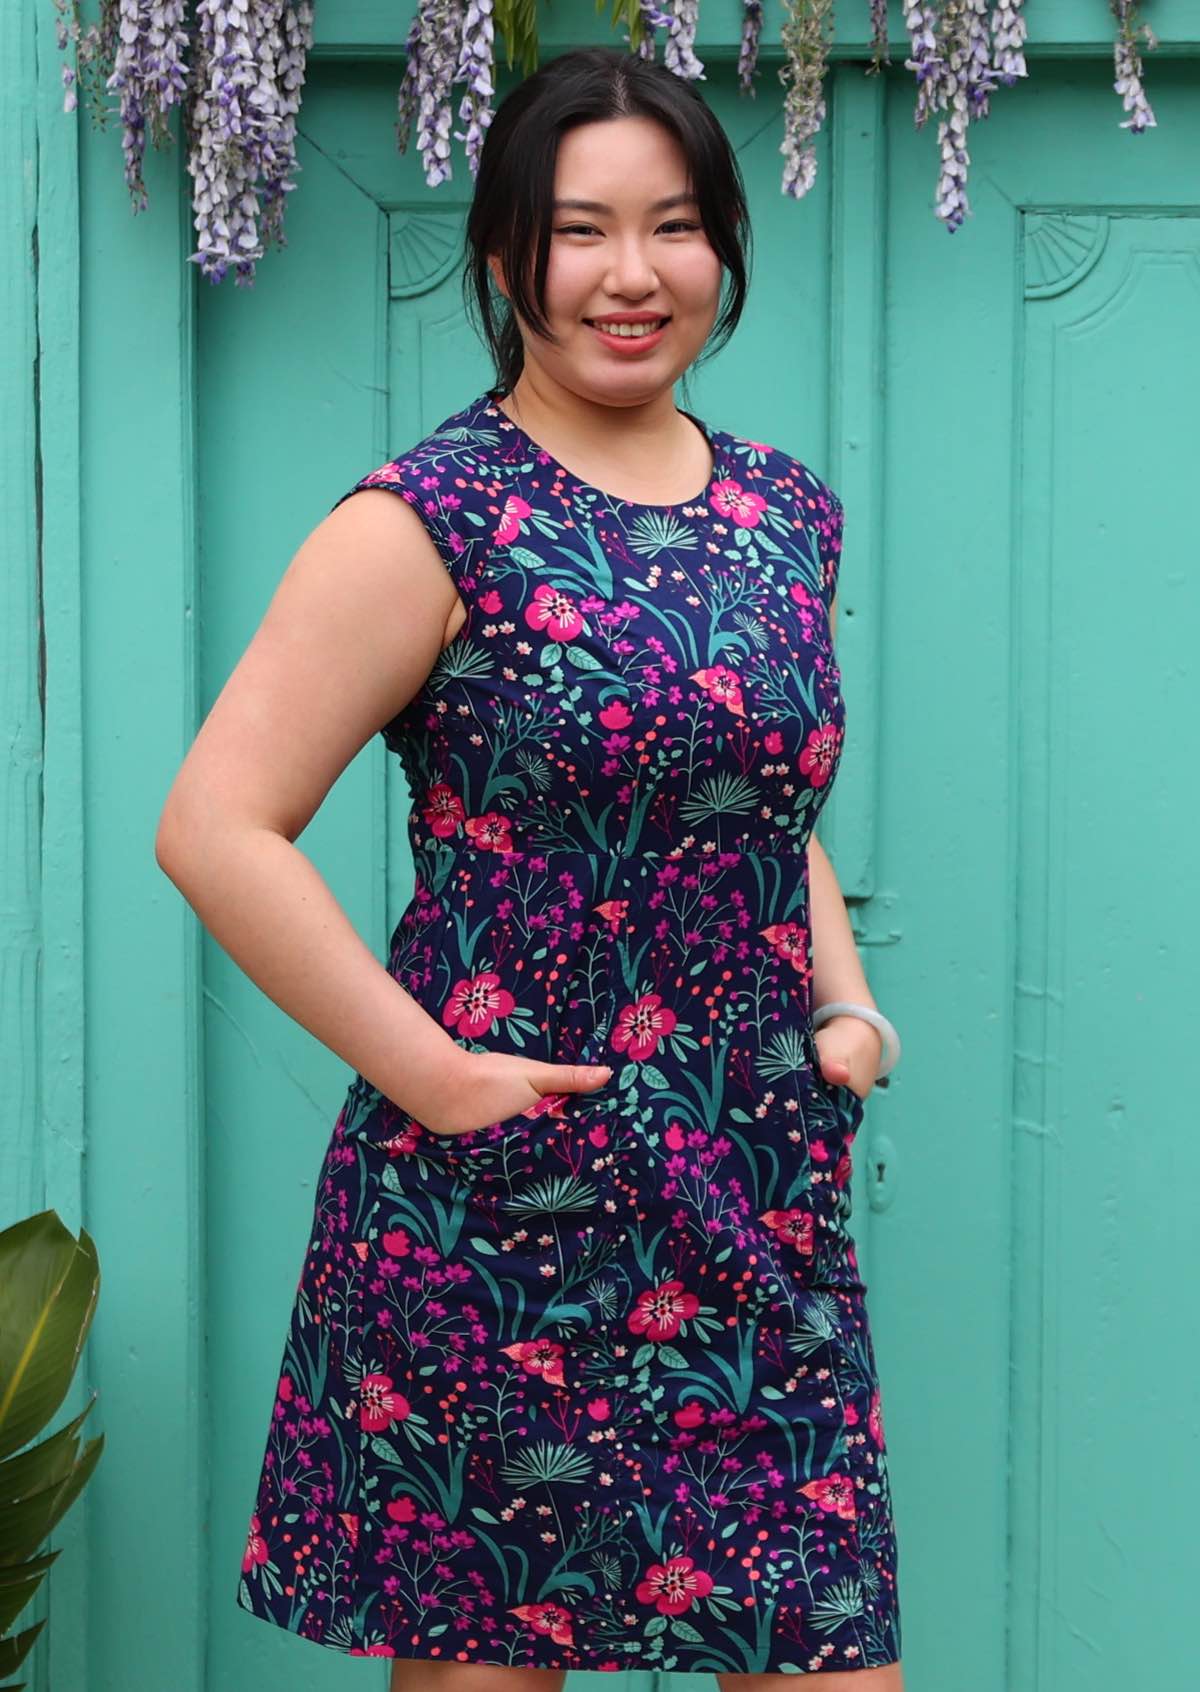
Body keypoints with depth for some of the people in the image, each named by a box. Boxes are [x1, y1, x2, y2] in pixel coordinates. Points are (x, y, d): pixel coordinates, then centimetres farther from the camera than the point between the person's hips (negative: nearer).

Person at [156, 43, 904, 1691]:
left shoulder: (787, 513, 11)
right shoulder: (431, 522, -8)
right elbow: (215, 828, -14)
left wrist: (845, 1007, 9)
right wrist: (429, 1072, -15)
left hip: (768, 1212, 5)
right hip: (499, 1217, -5)